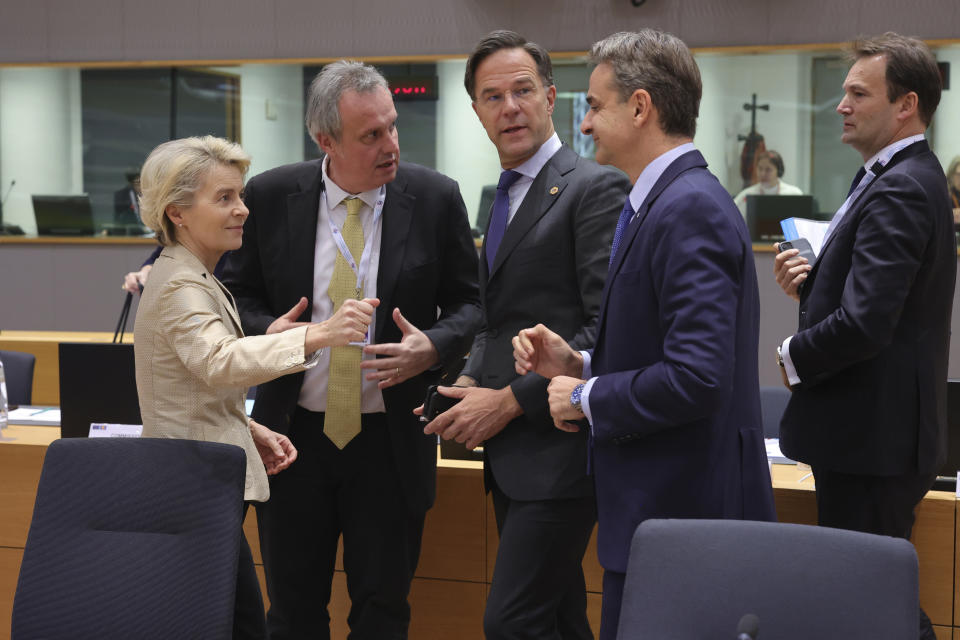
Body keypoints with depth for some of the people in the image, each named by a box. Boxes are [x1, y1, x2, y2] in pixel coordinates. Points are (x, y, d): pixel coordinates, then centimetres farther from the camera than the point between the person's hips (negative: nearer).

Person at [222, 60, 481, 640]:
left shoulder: (435, 197, -5)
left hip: (392, 440, -1)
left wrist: (432, 347, -17)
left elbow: (469, 303, 3)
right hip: (295, 436, 1)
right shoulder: (272, 196, -3)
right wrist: (265, 330, -14)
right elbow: (239, 293, 8)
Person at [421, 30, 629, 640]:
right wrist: (470, 385, 5)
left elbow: (608, 327, -18)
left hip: (558, 446, -9)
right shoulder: (506, 197, 18)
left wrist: (511, 400, -16)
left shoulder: (595, 188, -10)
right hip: (511, 451, 9)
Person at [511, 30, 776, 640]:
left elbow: (697, 377, -27)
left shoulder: (691, 211, -19)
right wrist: (578, 364, 8)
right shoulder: (664, 201, 14)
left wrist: (585, 397, -13)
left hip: (681, 514, -10)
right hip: (658, 504, 10)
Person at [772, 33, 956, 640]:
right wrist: (811, 280, 2)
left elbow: (865, 323, -27)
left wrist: (793, 357, -10)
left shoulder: (900, 190, -19)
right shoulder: (907, 178, 15)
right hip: (878, 434, 11)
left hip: (873, 439, -11)